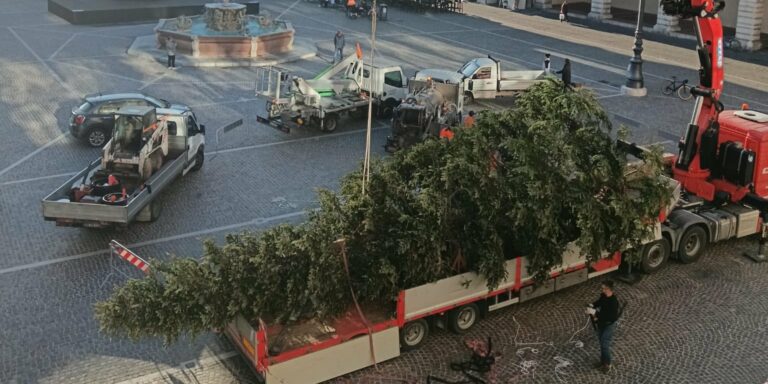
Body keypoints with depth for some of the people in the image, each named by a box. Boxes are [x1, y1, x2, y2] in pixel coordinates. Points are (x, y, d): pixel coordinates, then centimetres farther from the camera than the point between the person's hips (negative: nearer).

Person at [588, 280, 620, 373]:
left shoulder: (613, 302, -33)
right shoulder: (603, 295, -9)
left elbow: (611, 317, -35)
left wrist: (595, 313, -37)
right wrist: (593, 305, -8)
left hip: (609, 325, -8)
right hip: (601, 323, 8)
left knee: (605, 345, 0)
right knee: (601, 343, 20)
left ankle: (607, 364, 21)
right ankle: (603, 361, 39)